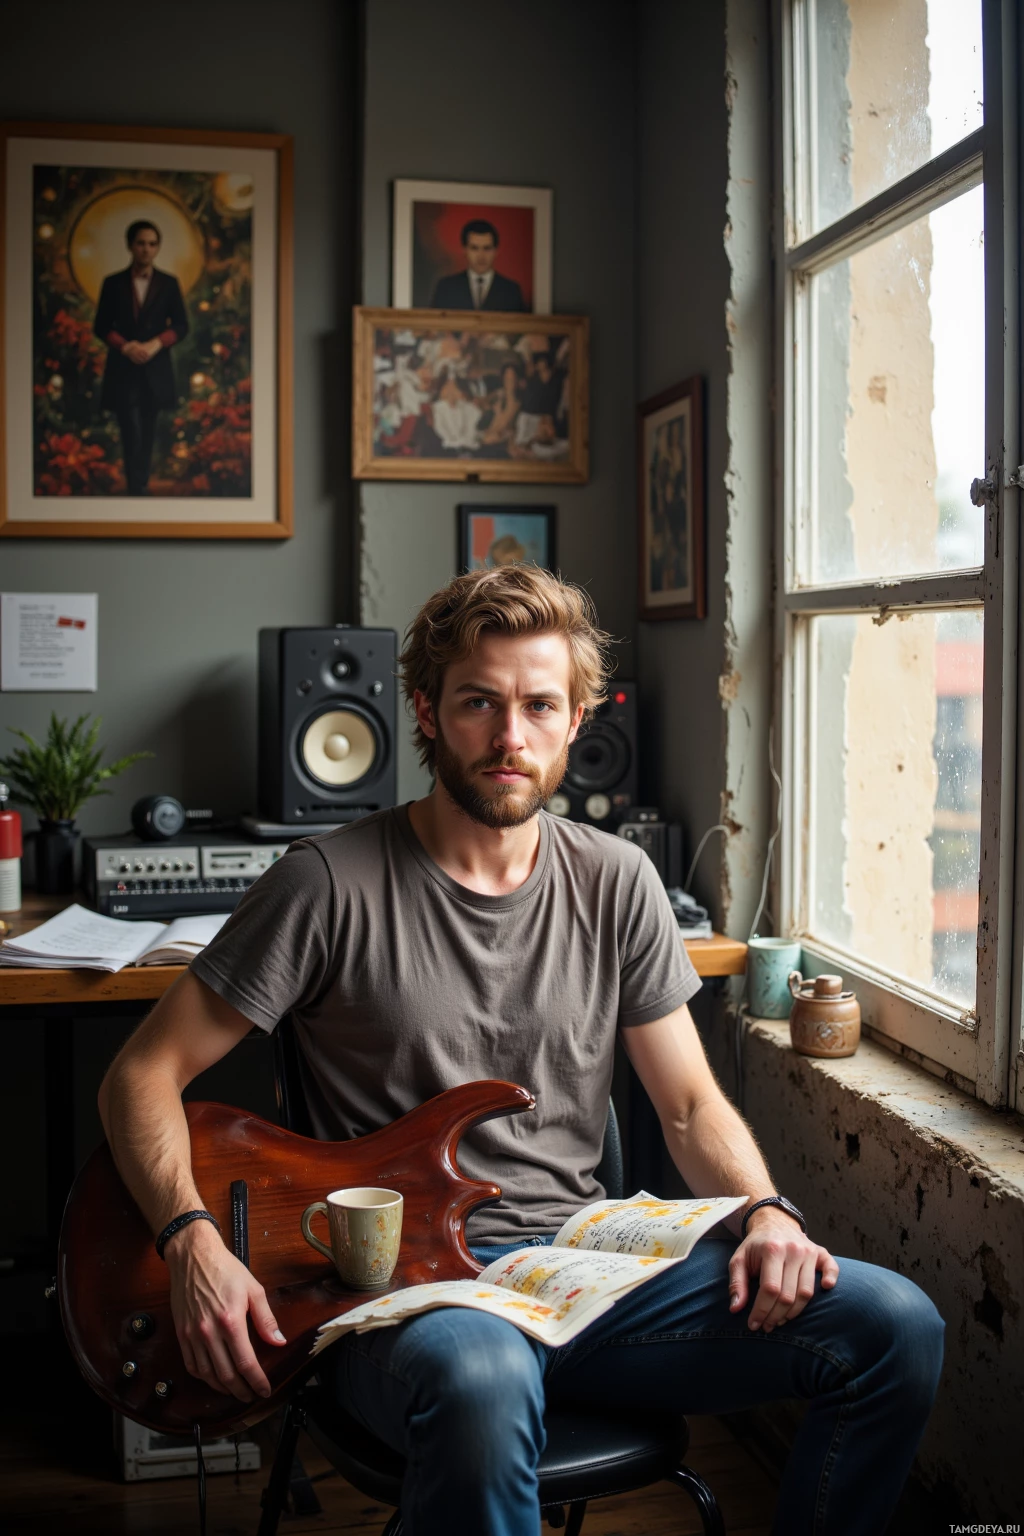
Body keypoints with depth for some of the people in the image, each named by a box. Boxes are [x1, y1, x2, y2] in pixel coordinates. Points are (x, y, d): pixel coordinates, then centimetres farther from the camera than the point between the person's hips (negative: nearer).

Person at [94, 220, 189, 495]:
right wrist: (125, 346, -14)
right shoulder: (113, 283, 4)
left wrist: (156, 344, -13)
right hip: (123, 369, -2)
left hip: (155, 369, 2)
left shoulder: (169, 283, 6)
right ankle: (135, 490, -9)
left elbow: (181, 325, 4)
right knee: (131, 434, -10)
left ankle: (140, 486, 20)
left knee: (148, 433, 9)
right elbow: (101, 325, 4)